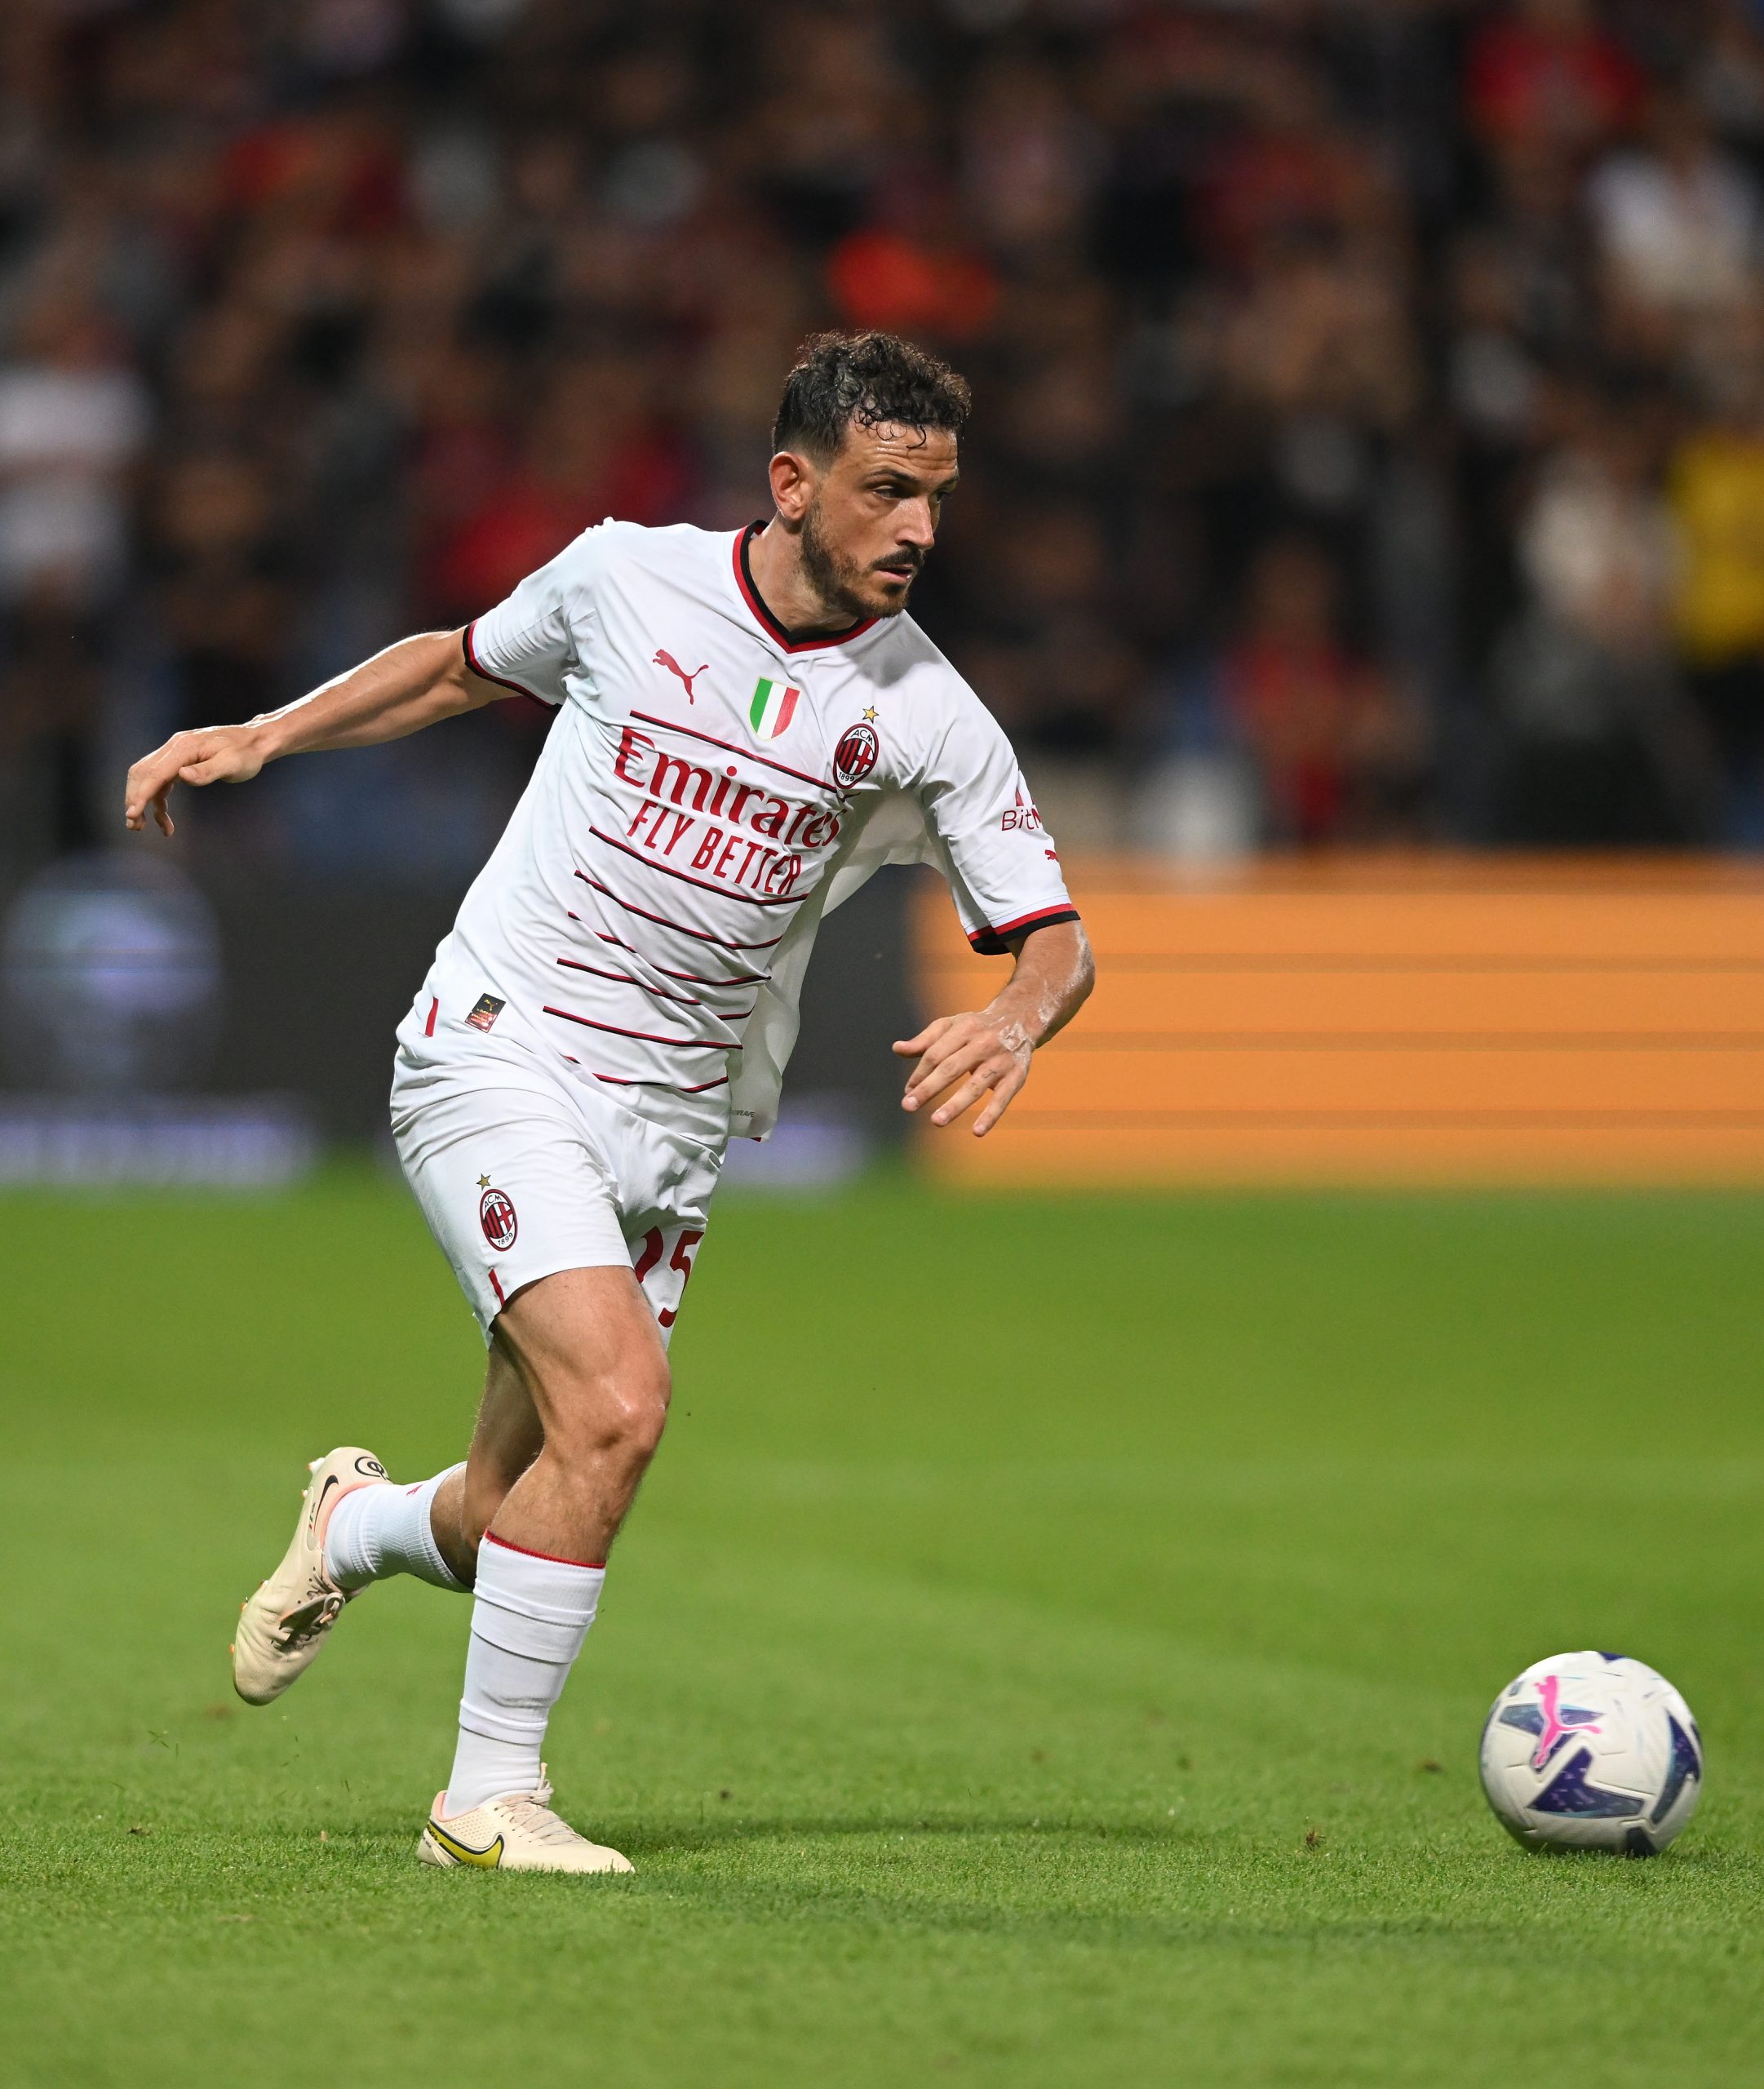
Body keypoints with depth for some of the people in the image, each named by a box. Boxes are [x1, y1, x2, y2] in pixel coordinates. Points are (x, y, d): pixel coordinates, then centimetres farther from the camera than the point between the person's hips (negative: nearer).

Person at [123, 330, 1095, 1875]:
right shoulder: (626, 578, -4)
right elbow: (468, 662, 17)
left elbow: (1055, 936, -1)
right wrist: (261, 737, 11)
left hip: (675, 1135, 3)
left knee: (520, 1523, 2)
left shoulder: (927, 718, -3)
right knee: (617, 1401, -24)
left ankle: (358, 1524, 39)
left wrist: (1016, 1022, -23)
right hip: (500, 1058, -3)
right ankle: (490, 1796, -11)